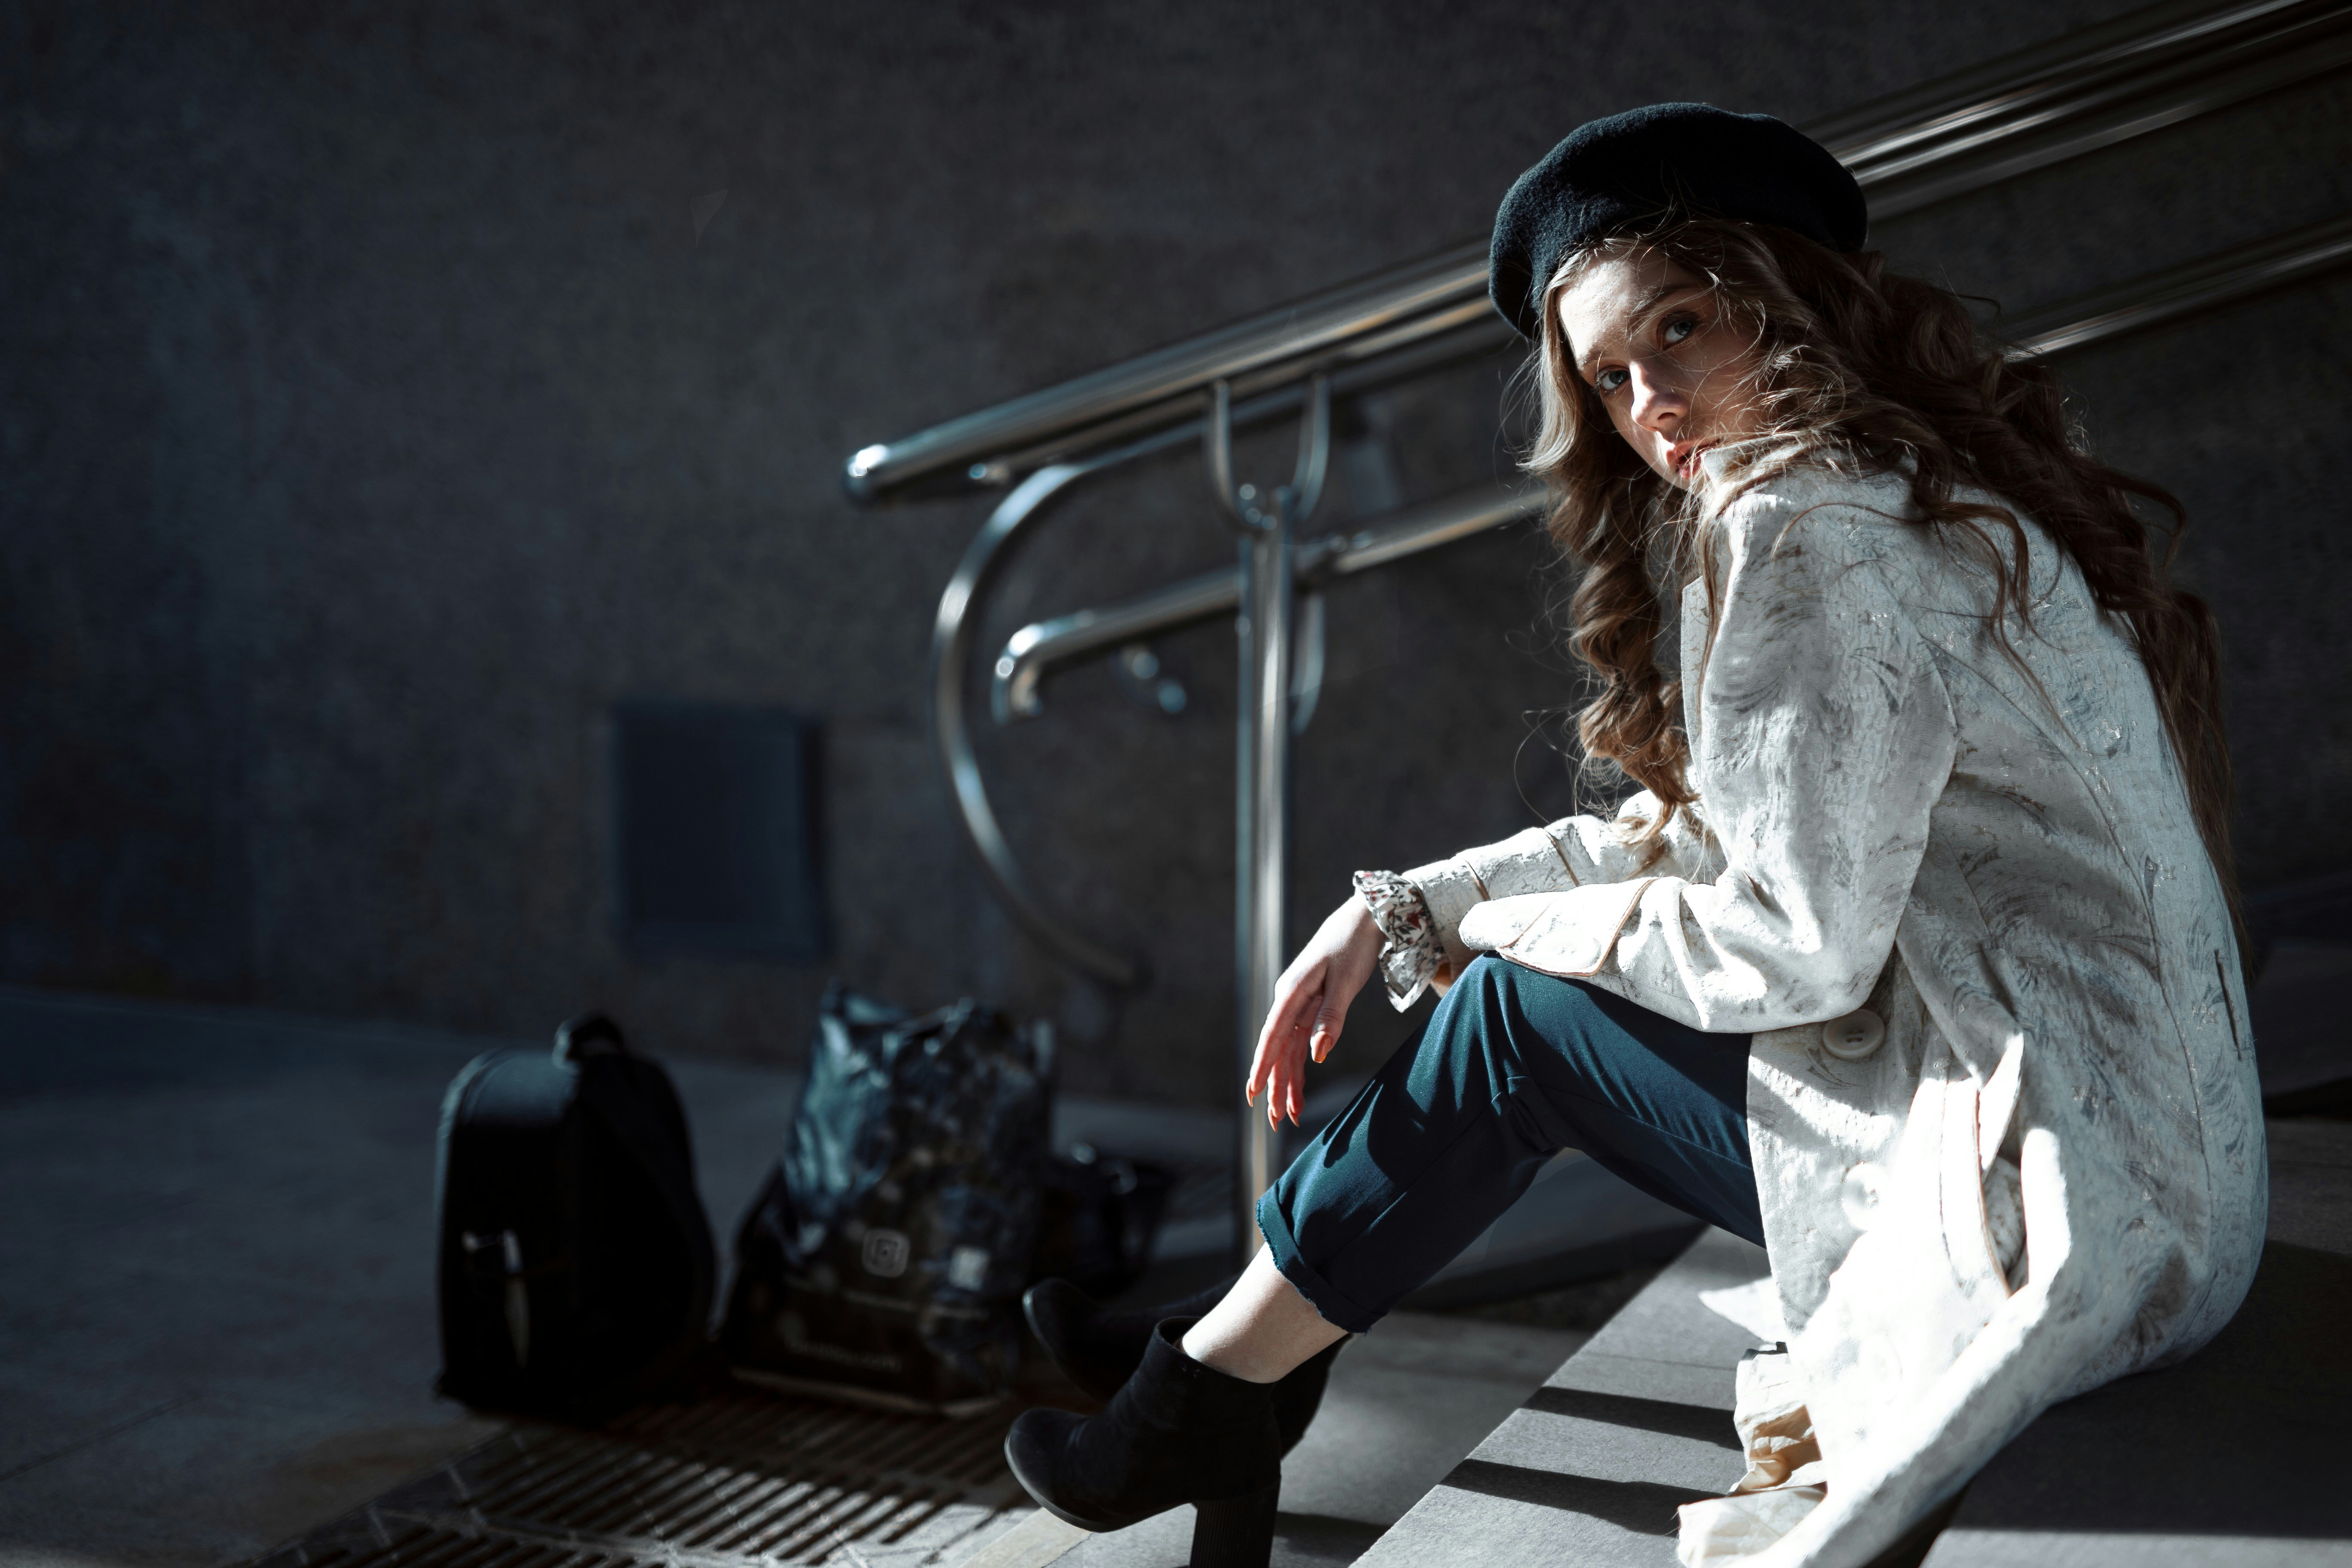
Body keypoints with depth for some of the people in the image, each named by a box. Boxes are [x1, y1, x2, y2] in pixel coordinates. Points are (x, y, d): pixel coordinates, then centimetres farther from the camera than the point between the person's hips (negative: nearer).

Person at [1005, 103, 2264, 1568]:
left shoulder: (1814, 529, -17)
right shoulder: (1927, 493, 15)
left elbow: (1795, 943, -19)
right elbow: (1702, 837, 16)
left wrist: (1505, 927, -3)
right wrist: (1398, 912, 9)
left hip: (2072, 1204, -10)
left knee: (1518, 1016, -3)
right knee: (1528, 971, 11)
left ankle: (1211, 1397, 12)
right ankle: (1234, 1352, 18)